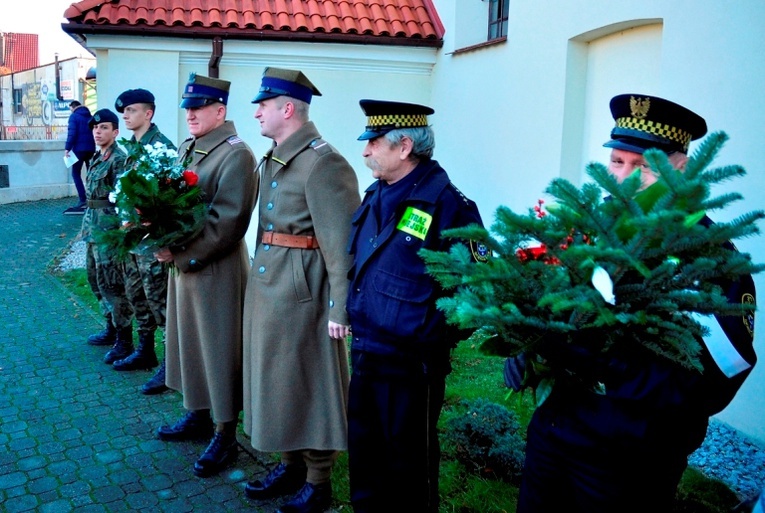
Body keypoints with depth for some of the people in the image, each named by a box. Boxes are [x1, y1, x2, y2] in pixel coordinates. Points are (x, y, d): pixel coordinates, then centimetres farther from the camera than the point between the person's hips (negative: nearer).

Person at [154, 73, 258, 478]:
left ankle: (225, 435, 16)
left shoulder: (236, 154, -15)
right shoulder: (186, 148, 11)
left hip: (217, 269, -8)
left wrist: (181, 254, -20)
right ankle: (199, 415, 36)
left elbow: (227, 221, -22)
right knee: (189, 341, 18)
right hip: (183, 264, 9)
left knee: (219, 348, 2)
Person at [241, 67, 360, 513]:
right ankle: (291, 465, 36)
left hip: (302, 290, -9)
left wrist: (341, 310, -20)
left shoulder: (323, 162, -17)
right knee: (277, 379, 18)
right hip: (266, 286, 9)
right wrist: (261, 280, 14)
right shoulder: (273, 159, 12)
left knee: (308, 386, 4)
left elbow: (343, 242, -20)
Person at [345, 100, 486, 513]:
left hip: (410, 364, -8)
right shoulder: (376, 195, 7)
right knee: (364, 455, 21)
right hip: (364, 352, 8)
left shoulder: (446, 204, -18)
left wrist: (432, 339, -15)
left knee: (408, 463, 12)